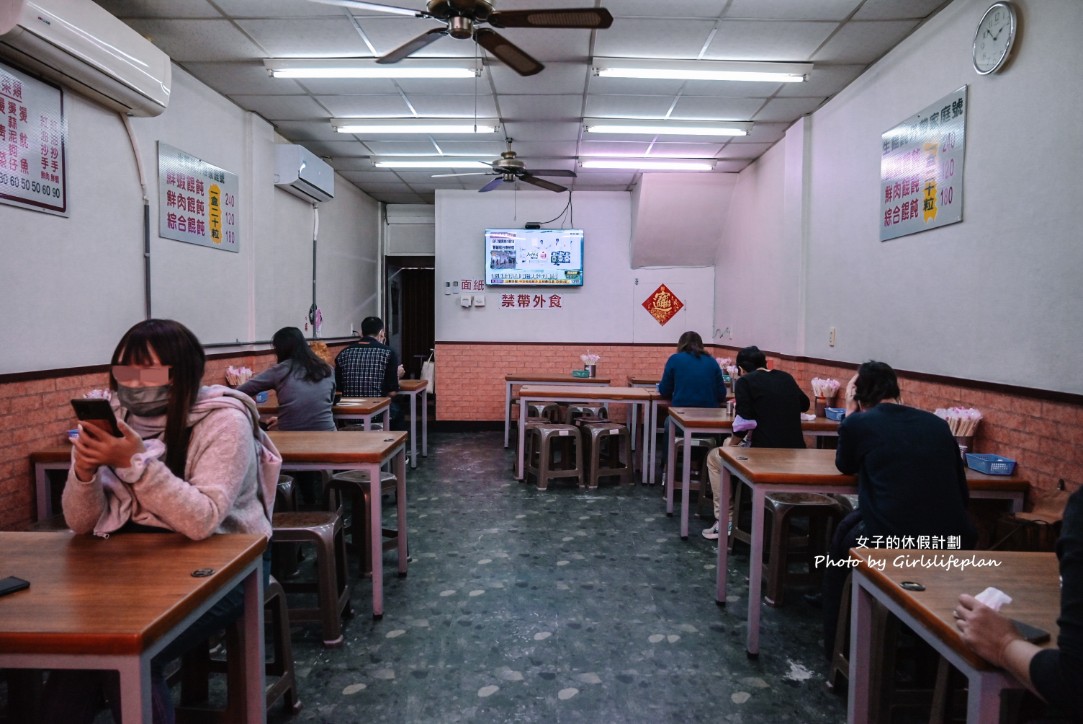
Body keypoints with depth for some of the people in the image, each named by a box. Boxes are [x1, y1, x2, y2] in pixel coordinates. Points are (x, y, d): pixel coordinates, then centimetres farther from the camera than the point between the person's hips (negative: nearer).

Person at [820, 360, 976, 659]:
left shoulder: (857, 424, 0)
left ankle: (838, 644, 38)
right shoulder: (937, 424, 11)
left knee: (843, 537, 28)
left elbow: (845, 466, 21)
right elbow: (962, 493, 16)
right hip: (954, 542, 5)